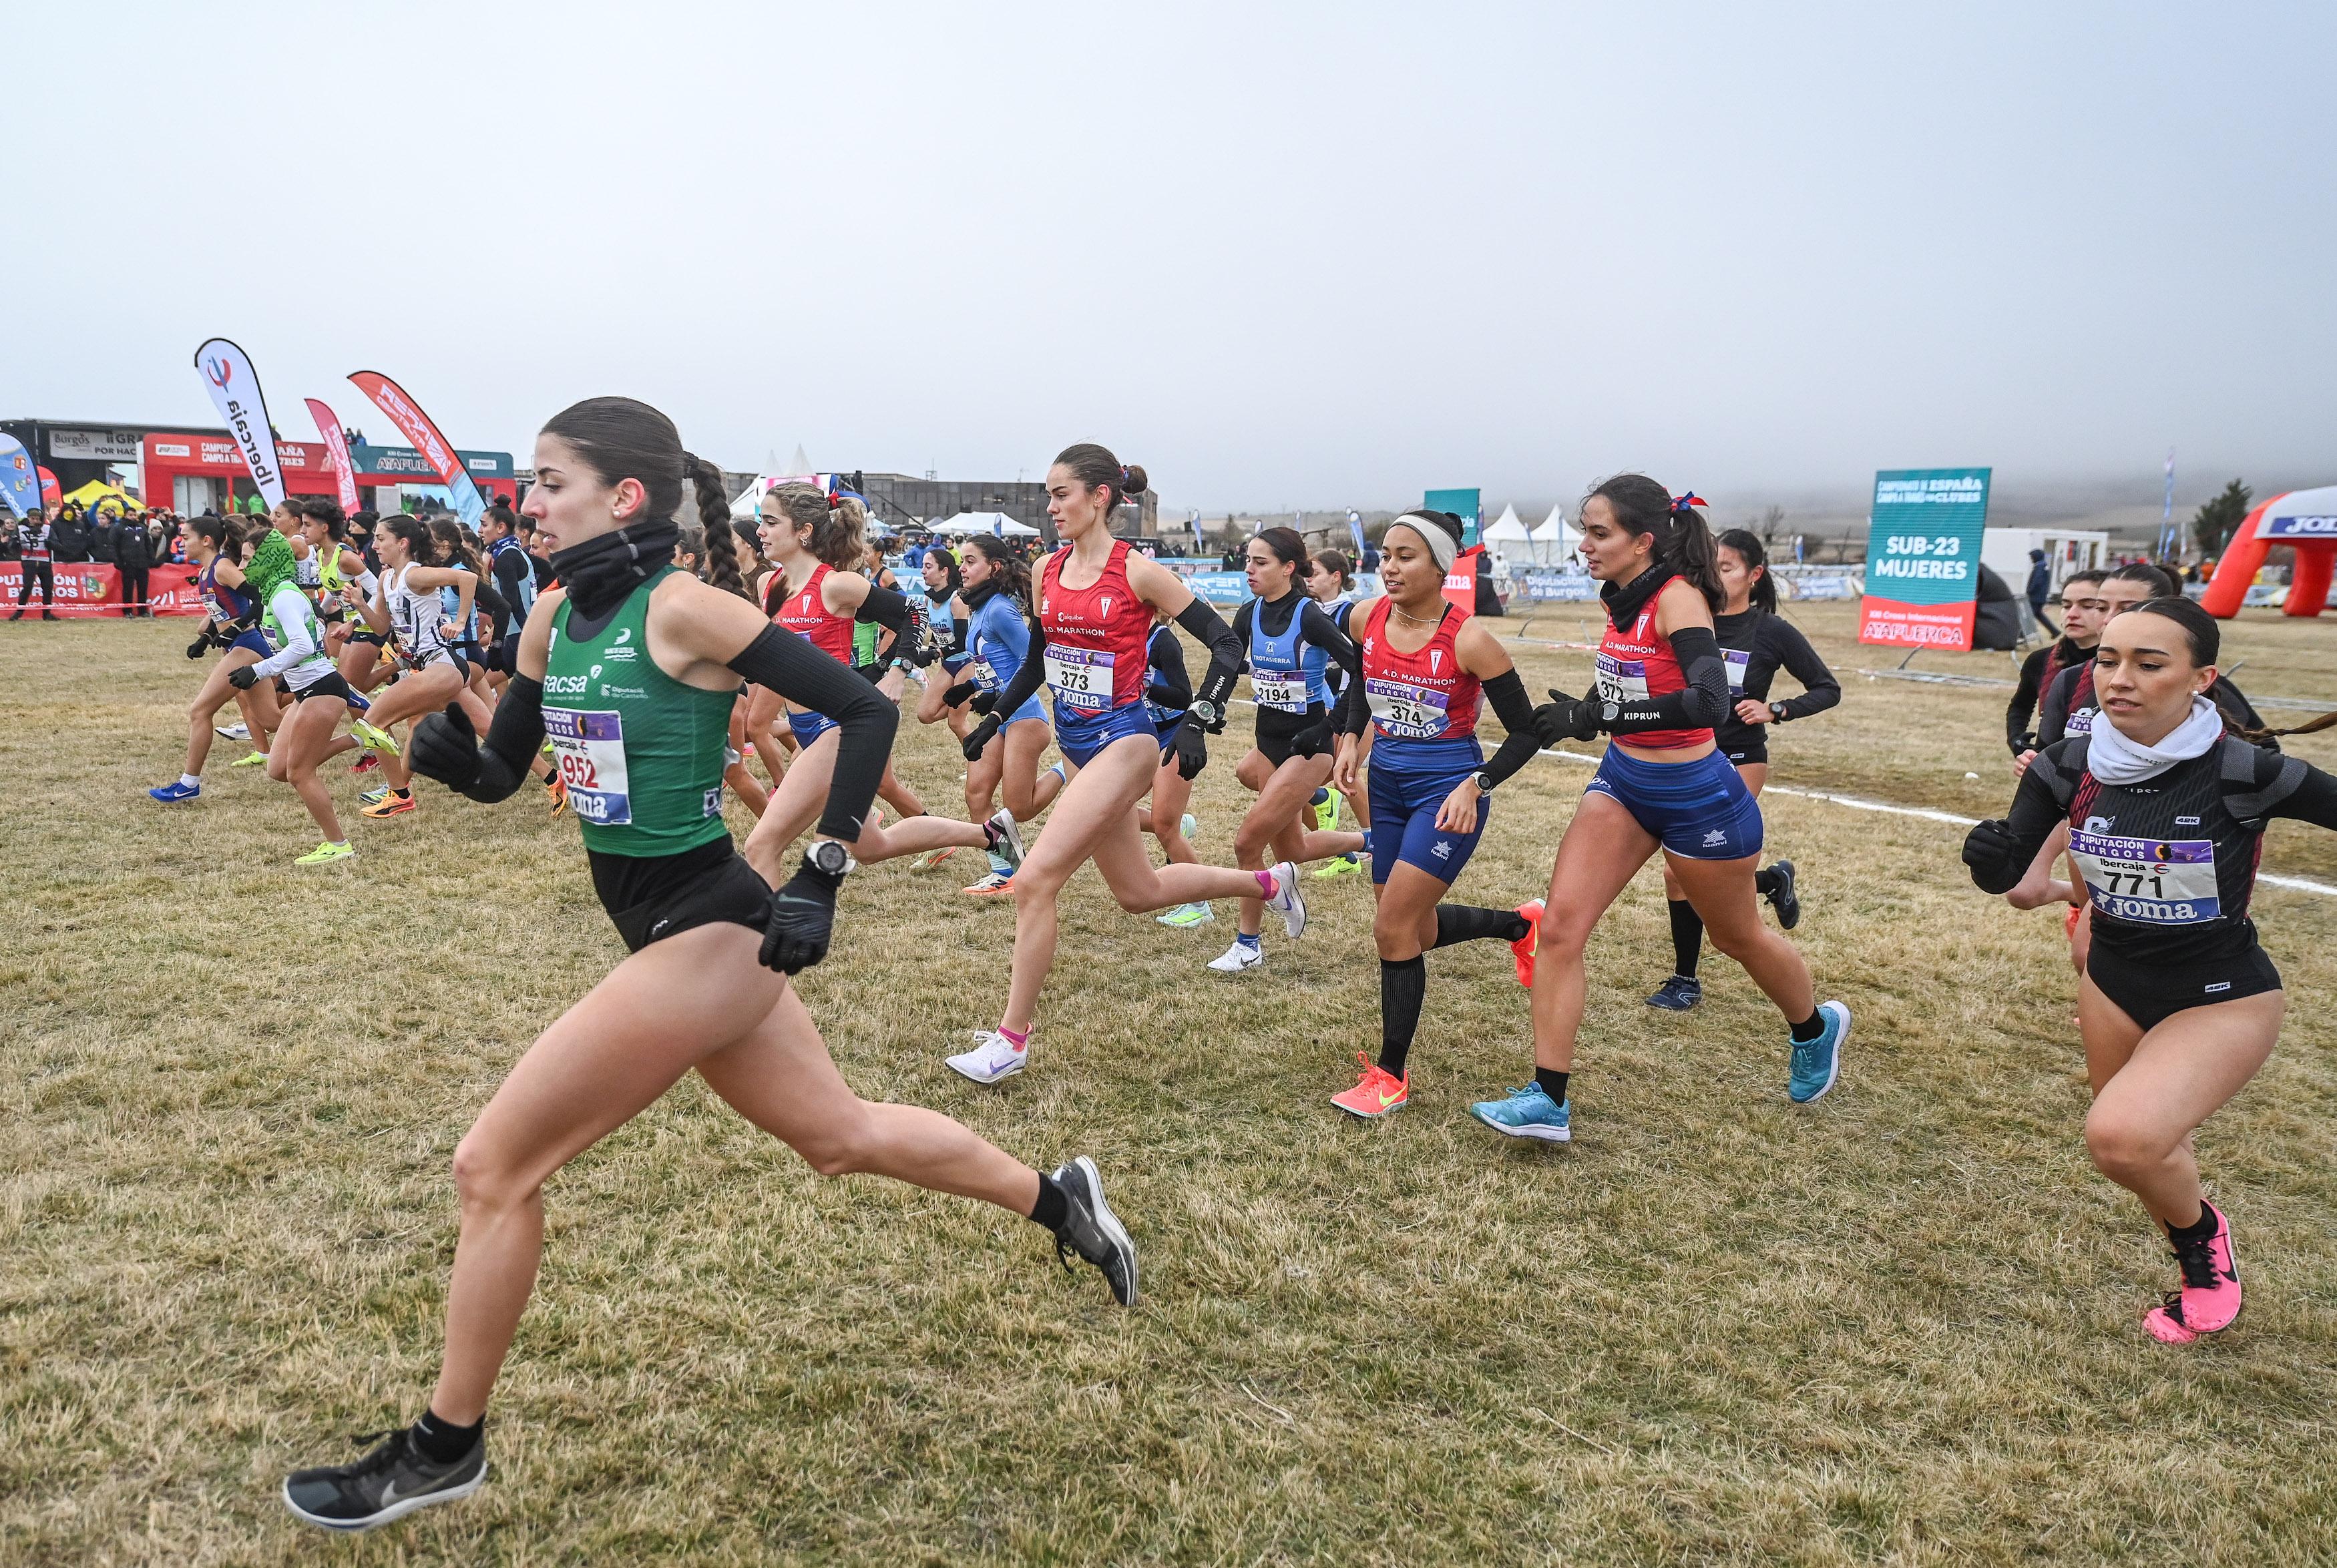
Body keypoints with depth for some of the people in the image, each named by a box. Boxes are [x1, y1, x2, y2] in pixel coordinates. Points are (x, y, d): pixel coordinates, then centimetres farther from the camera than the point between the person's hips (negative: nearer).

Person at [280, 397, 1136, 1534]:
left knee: (493, 1168, 0)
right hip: (686, 938, 9)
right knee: (841, 1137, 21)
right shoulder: (554, 615, 6)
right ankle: (1057, 1198, 37)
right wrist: (446, 749, -11)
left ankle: (444, 1450, 20)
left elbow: (863, 709, -18)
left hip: (708, 937, -9)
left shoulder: (682, 608, -17)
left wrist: (821, 878, -21)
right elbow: (498, 773, 12)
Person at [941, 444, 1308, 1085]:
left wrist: (1197, 722, -20)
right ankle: (1270, 883, 39)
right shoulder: (1047, 571, 7)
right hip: (1078, 743, 8)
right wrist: (994, 717, 13)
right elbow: (1036, 661, 20)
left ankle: (1011, 1039, -4)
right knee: (1139, 893, 18)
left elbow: (1226, 645, -10)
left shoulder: (1137, 572, -12)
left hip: (1122, 741, -8)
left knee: (1034, 879, -16)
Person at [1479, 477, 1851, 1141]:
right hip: (1622, 783, 7)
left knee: (1738, 936, 16)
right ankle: (1547, 1101, -4)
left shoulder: (1679, 596, -21)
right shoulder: (1624, 599, 1)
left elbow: (1709, 701, -36)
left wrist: (1592, 716, -36)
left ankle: (1817, 1030, 48)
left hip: (1694, 794, -7)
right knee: (1559, 925, -9)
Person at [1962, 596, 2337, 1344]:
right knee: (2141, 1150, 21)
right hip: (2115, 983, 5)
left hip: (2223, 996, -5)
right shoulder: (2069, 767, -13)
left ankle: (2202, 1234, 7)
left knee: (2121, 1135, -27)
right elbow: (2003, 874, -12)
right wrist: (1988, 854, -33)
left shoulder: (2244, 771, -24)